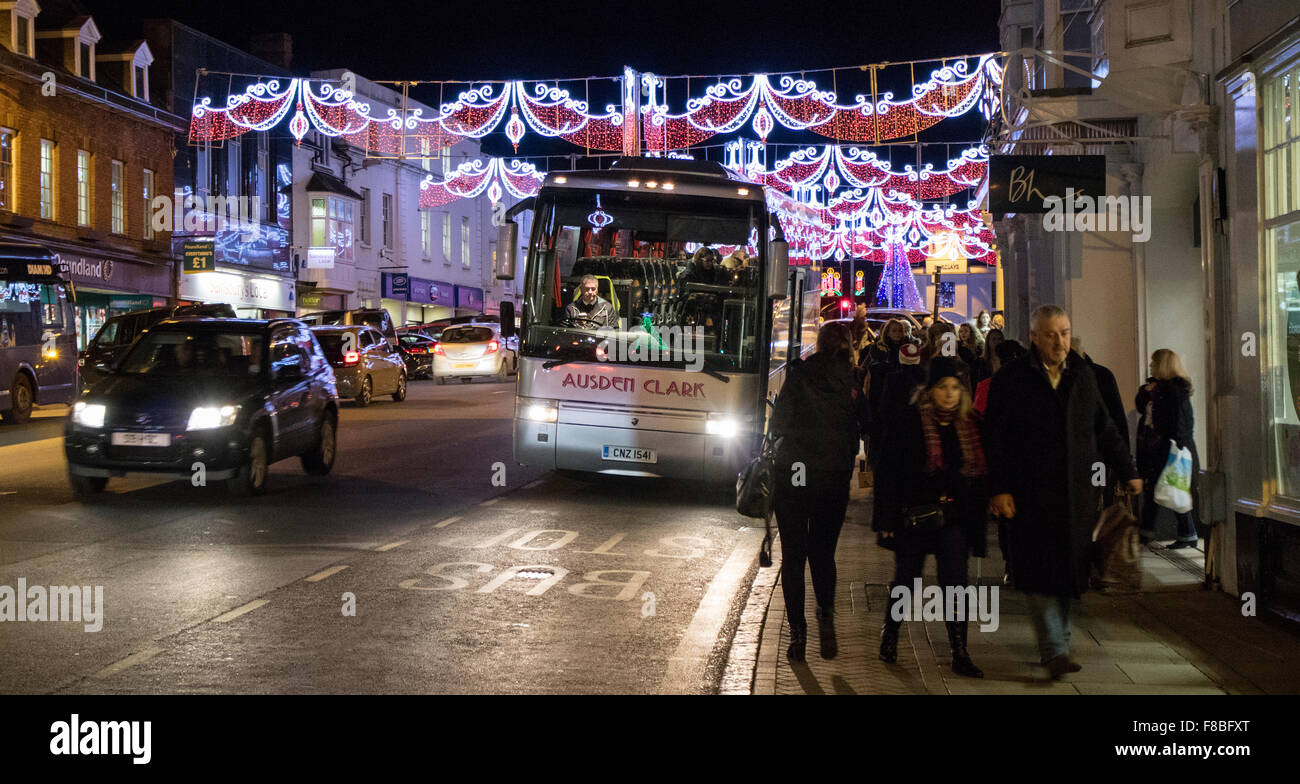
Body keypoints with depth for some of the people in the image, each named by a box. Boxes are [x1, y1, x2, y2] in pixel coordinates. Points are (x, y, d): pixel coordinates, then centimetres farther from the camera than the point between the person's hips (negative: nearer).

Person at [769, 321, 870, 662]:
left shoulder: (799, 375, -7)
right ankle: (826, 614, 0)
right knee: (823, 550, 17)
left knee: (793, 554, 6)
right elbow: (865, 429, 3)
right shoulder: (854, 383, -3)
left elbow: (778, 423, -7)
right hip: (835, 478, 1)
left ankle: (797, 631, 1)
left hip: (793, 475, -1)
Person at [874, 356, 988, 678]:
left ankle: (960, 655, -2)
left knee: (955, 581, -5)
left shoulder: (971, 426, 5)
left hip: (955, 518, 2)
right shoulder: (907, 422, -5)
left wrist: (978, 519, 6)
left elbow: (980, 474, 12)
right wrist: (887, 519, -10)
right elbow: (888, 473, -6)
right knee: (906, 580, 9)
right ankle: (890, 636, 32)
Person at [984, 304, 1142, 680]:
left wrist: (1128, 471, 18)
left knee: (1069, 570, 7)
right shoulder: (1011, 379, -1)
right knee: (1041, 571, -8)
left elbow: (1104, 429, 21)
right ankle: (1055, 651, -8)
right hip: (1033, 494, -4)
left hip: (1079, 492, 4)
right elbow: (997, 439, -3)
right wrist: (999, 489, -9)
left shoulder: (1083, 374, 13)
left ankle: (1057, 643, 19)